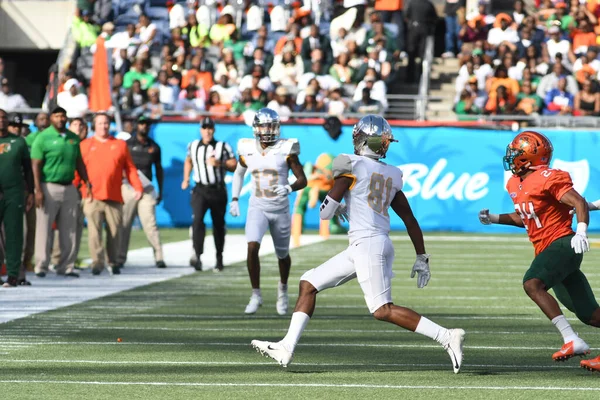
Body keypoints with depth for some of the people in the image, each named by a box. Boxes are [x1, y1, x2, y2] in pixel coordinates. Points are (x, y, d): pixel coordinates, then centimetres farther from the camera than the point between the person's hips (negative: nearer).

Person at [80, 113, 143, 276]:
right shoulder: (85, 145, 9)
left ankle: (113, 263, 16)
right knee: (94, 231, -9)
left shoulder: (120, 145, 12)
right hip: (92, 198, -1)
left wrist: (137, 187, -1)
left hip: (114, 198, 1)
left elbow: (130, 169, 11)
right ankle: (97, 262, -8)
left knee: (114, 231, 5)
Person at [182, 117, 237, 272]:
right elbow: (189, 161, 26)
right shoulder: (193, 146, 6)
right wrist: (186, 179, 17)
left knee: (218, 225, 9)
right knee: (197, 220, -20)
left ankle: (219, 257, 25)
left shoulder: (223, 147, -5)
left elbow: (234, 166, -7)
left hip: (218, 191, -1)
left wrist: (219, 164, -22)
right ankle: (197, 256, -30)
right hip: (200, 190, 1)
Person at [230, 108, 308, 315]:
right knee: (252, 247, -22)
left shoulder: (286, 150, -10)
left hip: (280, 208, -1)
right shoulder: (247, 151, -2)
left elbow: (303, 180, -9)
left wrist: (289, 188, -29)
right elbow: (239, 173, 18)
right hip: (257, 208, 1)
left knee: (283, 254, 13)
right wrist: (234, 199, 11)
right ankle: (256, 294, -11)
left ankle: (283, 288, 43)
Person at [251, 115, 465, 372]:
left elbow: (325, 212, -6)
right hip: (360, 249, 9)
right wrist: (422, 258, 23)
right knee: (309, 284, 13)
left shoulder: (352, 166, -6)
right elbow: (410, 220, 17)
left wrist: (340, 208, 17)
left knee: (383, 310, -9)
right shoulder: (392, 175, 15)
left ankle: (447, 337, -13)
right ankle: (287, 348, 11)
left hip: (368, 245, -9)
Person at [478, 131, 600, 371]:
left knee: (532, 284, -29)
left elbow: (579, 203, -20)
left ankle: (572, 340, -31)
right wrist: (495, 219, 18)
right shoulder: (516, 184, 14)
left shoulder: (548, 179, -14)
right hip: (548, 251, 9)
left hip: (561, 243, -9)